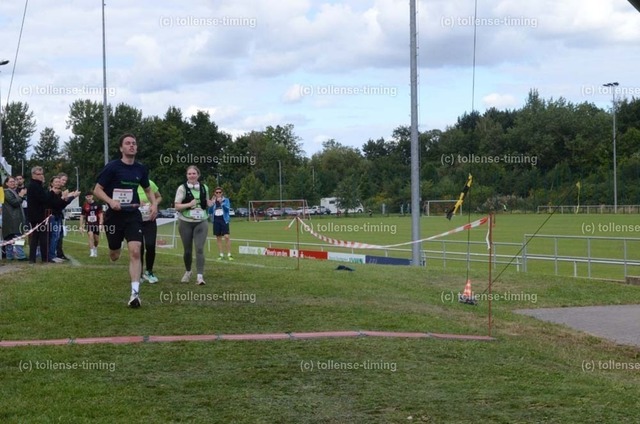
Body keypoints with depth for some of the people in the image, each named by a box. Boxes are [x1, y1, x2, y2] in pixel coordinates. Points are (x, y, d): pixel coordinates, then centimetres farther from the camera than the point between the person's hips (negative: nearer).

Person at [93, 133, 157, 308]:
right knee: (114, 256, 10)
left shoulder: (141, 169, 4)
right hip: (114, 215, -2)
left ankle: (135, 293, -15)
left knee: (135, 252, -15)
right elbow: (97, 190, -7)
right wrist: (111, 201, -24)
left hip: (133, 215, 2)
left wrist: (153, 204, 2)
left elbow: (148, 189, 21)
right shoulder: (112, 167, -9)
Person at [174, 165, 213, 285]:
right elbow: (177, 206, -9)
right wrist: (189, 204, -25)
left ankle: (200, 276, -17)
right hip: (186, 222, -1)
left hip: (201, 222, 1)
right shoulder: (182, 188, -4)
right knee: (187, 250, 8)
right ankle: (188, 272, 34)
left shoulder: (204, 187, 7)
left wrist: (210, 203, -2)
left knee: (199, 248, -13)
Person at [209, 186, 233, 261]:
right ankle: (221, 255, 13)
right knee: (218, 238, 6)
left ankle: (229, 254, -6)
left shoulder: (226, 200, 1)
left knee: (226, 237, -12)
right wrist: (212, 203, -9)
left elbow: (227, 208, -13)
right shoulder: (213, 201, 9)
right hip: (216, 220, 4)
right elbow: (210, 211, 4)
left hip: (224, 220, -4)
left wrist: (221, 202, -24)